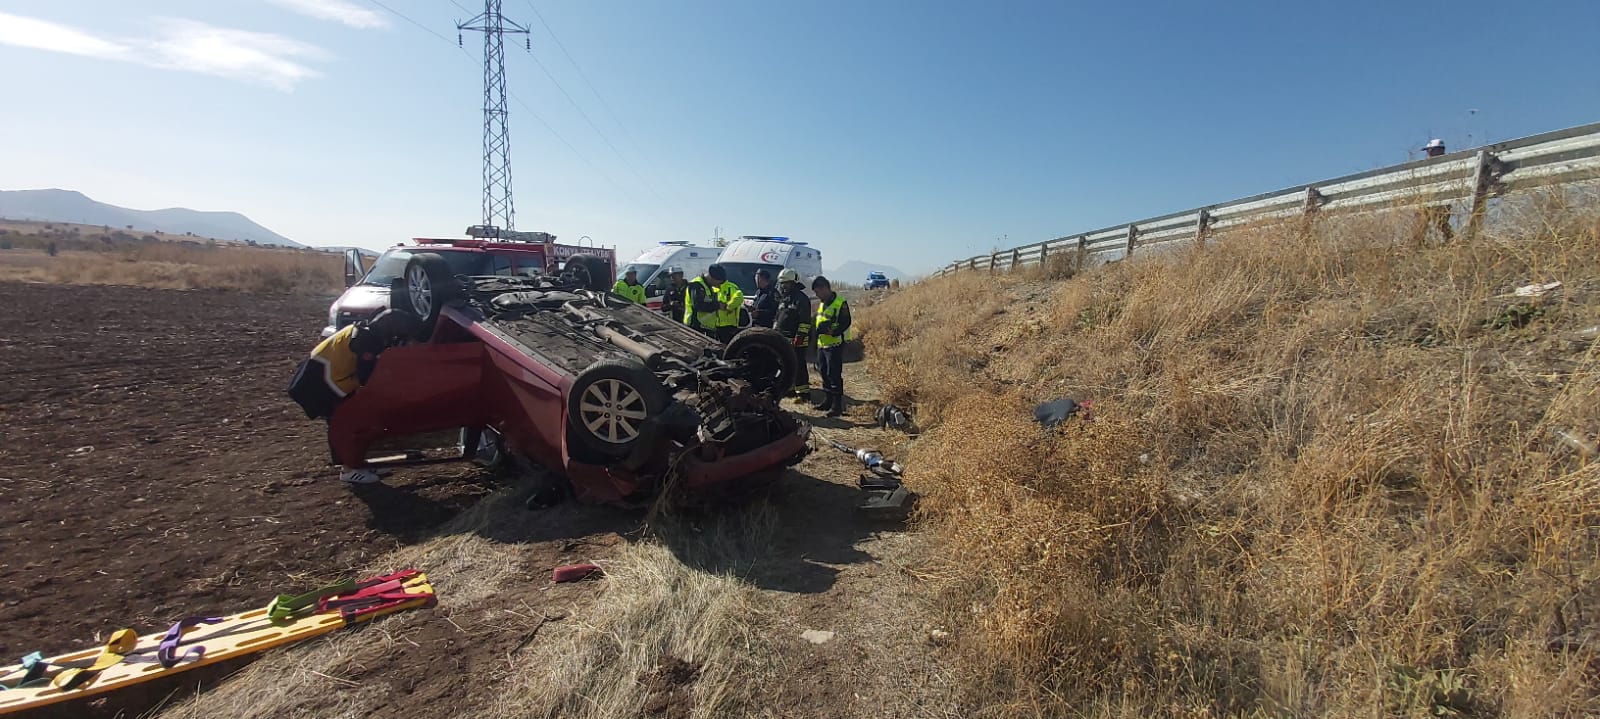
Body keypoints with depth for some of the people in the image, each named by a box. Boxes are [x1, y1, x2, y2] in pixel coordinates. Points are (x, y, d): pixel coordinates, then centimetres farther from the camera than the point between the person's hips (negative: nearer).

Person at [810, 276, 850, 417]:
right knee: (824, 373, 15)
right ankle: (827, 401, 27)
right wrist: (816, 328, 9)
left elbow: (846, 323, -18)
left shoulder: (840, 303, -12)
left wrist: (833, 331, -30)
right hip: (822, 345, 9)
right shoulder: (822, 303, 16)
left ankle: (837, 405, 0)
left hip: (834, 345, -9)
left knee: (834, 375, -7)